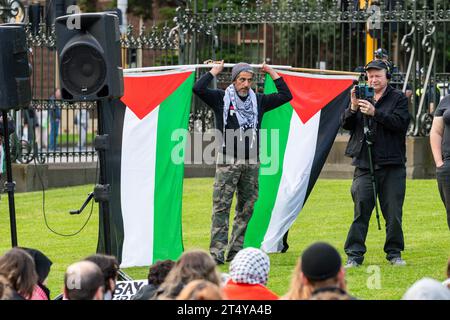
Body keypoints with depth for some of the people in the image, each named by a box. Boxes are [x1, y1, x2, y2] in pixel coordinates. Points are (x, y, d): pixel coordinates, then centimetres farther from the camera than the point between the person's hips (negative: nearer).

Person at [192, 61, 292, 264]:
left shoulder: (258, 101, 13)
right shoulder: (221, 99, 2)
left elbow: (286, 95, 15)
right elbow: (198, 89, -11)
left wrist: (271, 72, 14)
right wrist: (215, 71, -1)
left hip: (251, 163, 4)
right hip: (228, 161, -4)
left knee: (246, 209, 5)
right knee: (221, 207, -9)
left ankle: (235, 252, 11)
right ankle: (217, 252, -11)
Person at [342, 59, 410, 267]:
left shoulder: (398, 98, 4)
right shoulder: (361, 96, 11)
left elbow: (400, 123, -12)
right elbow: (346, 124, 6)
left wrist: (375, 112, -21)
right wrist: (353, 107, -12)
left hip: (392, 166, -1)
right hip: (365, 165, 1)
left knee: (393, 213, 4)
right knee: (361, 210, -3)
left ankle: (394, 253, 14)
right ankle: (354, 254, 0)